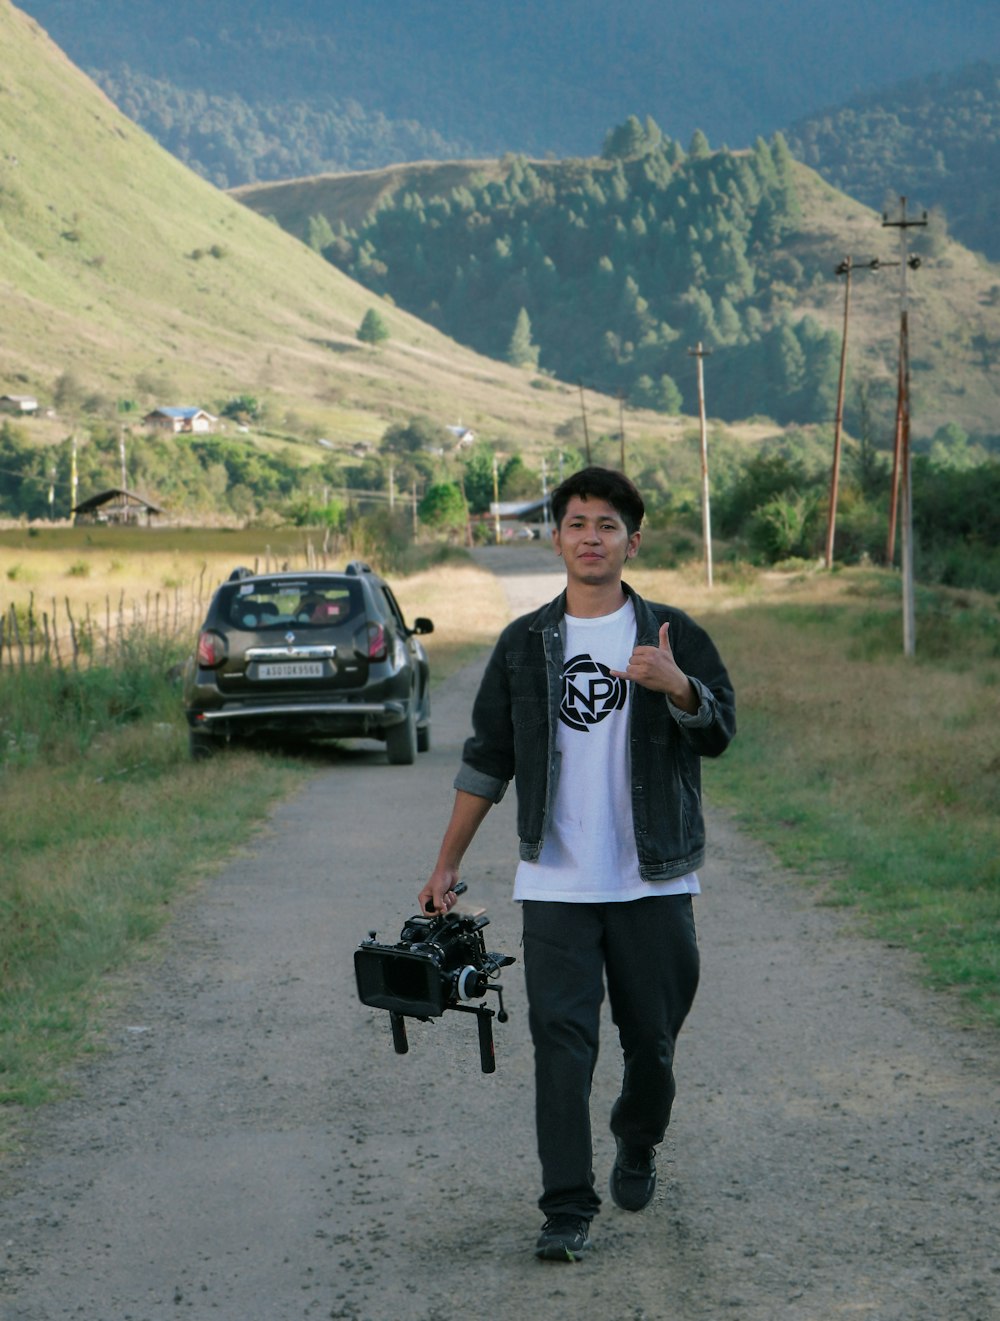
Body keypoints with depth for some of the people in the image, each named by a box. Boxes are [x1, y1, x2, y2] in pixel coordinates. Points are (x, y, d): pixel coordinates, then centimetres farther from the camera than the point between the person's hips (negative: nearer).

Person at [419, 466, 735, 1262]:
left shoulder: (671, 635, 3)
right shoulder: (523, 645, 9)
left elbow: (719, 729, -11)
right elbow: (487, 761, 13)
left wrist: (675, 684, -32)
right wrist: (448, 863, 10)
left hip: (653, 882, 0)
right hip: (554, 886, 1)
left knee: (652, 1038, 9)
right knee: (561, 1039, -8)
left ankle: (638, 1148, 38)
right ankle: (568, 1209, -5)